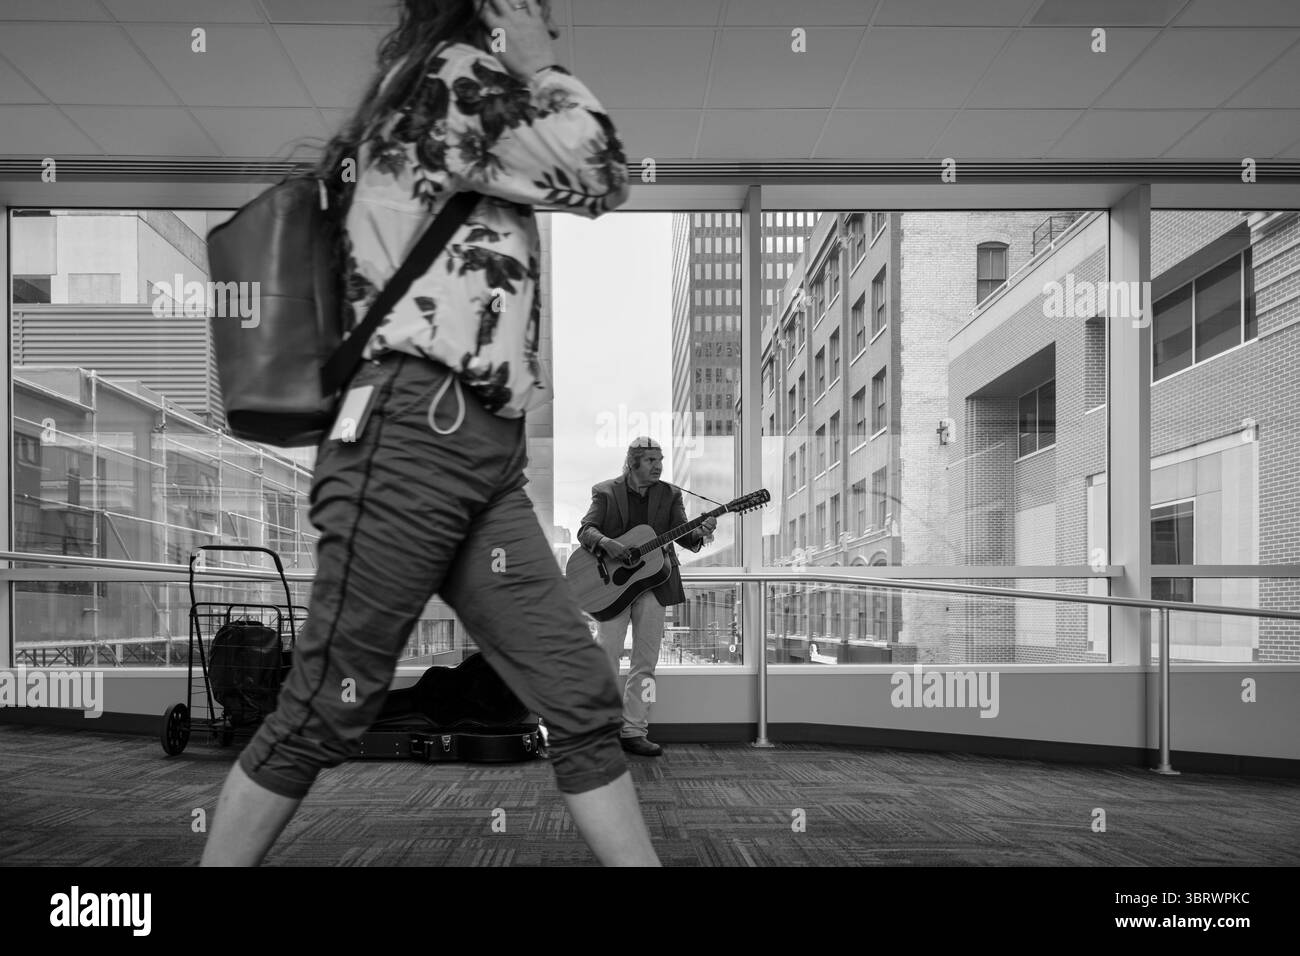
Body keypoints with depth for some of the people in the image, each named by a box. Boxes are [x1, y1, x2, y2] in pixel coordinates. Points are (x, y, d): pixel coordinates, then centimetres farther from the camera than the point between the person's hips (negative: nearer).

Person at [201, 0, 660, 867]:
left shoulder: (463, 98, 27)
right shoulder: (452, 73, 0)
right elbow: (598, 175, -3)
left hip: (485, 451, 9)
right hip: (413, 433, -9)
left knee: (582, 696, 2)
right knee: (326, 715, -1)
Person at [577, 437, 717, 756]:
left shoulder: (670, 494, 9)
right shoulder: (606, 492, 3)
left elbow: (682, 535, 2)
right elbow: (585, 530, -5)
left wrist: (699, 533, -20)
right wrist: (606, 543, -26)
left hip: (653, 582, 3)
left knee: (645, 661, 4)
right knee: (607, 654, -7)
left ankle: (634, 731, 11)